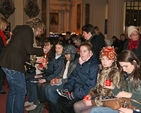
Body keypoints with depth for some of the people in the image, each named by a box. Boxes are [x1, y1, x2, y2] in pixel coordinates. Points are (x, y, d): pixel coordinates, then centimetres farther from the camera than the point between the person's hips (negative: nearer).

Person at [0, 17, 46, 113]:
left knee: (13, 90, 18)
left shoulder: (23, 30, 21)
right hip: (13, 64, -10)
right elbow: (29, 50, -17)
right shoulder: (28, 30, -9)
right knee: (21, 91, -1)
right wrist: (42, 50, -2)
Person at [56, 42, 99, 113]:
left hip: (85, 93, -7)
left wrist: (76, 94, -20)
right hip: (76, 91, 8)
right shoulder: (80, 63, 13)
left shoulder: (94, 65, -14)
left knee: (71, 104, -24)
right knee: (60, 100, -5)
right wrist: (66, 89, 0)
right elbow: (72, 77, 15)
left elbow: (91, 84, -20)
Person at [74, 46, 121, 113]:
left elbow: (111, 97, -21)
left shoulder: (115, 73, -21)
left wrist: (92, 102, -18)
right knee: (76, 106, 5)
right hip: (99, 97, 8)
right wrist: (90, 94, -3)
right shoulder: (102, 69, 3)